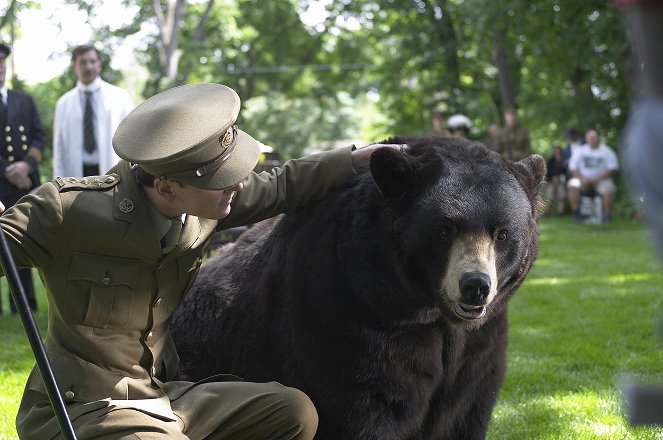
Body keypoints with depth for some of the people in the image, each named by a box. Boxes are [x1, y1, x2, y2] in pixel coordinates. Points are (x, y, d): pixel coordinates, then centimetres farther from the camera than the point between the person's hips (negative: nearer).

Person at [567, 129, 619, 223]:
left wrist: (598, 178, -17)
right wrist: (582, 178, -14)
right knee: (572, 185, -28)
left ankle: (607, 215, -17)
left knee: (608, 190, -33)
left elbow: (613, 169, -6)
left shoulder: (607, 151, 2)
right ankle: (576, 213, -21)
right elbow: (573, 168, 4)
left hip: (602, 179, -2)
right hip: (583, 179, 2)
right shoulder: (580, 151, 7)